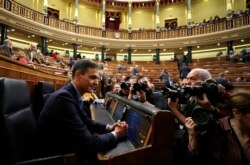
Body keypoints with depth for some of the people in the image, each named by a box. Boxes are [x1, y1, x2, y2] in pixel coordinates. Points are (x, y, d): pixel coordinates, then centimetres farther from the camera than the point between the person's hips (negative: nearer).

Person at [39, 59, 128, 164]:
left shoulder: (74, 94, -1)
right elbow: (87, 142, -30)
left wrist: (108, 127, -6)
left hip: (67, 145, 8)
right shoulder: (63, 97, -30)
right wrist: (115, 134, -16)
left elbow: (86, 122, 9)